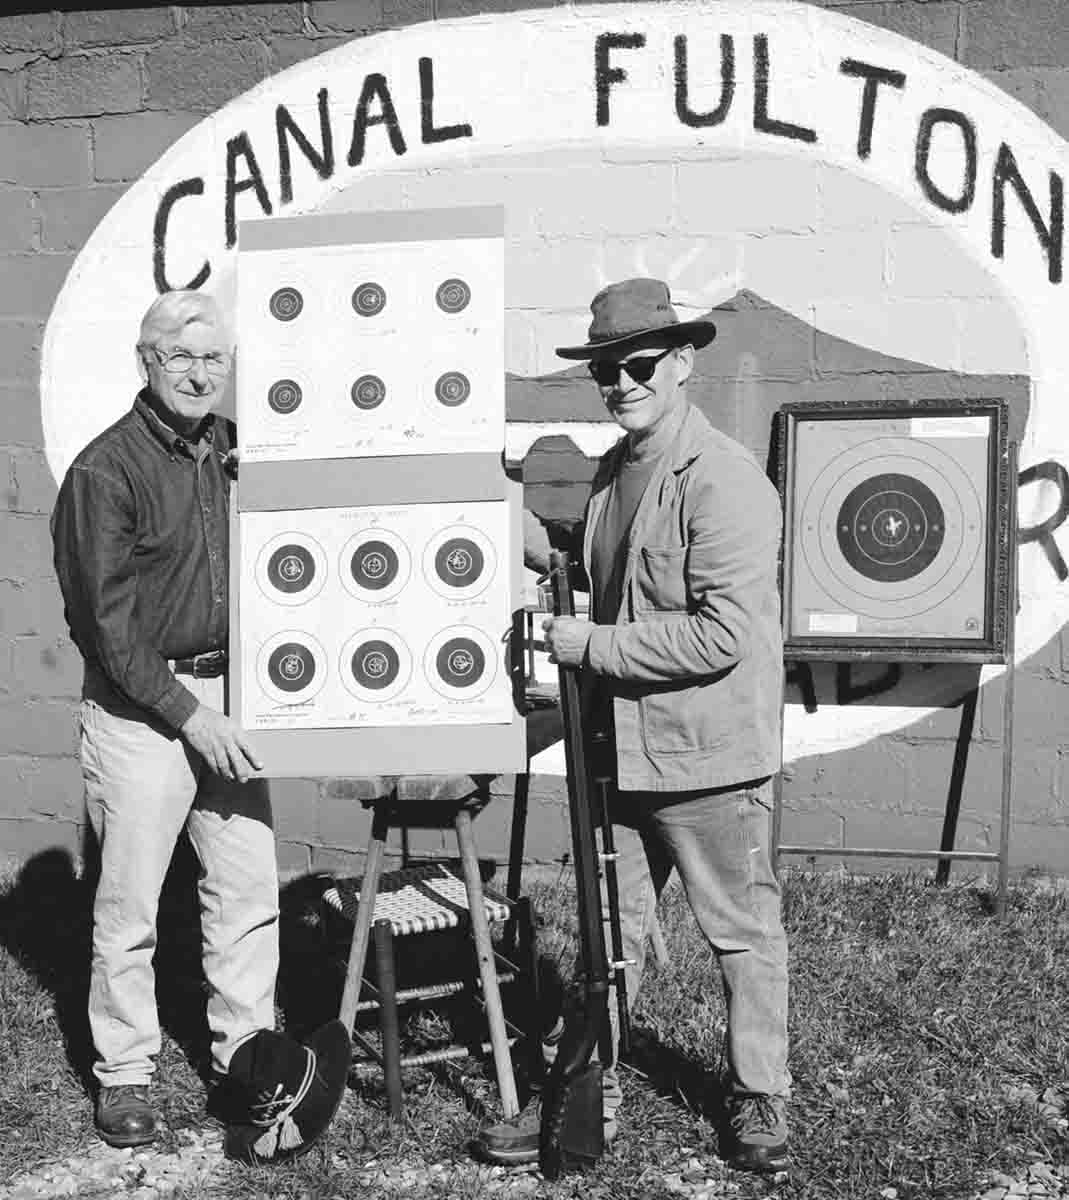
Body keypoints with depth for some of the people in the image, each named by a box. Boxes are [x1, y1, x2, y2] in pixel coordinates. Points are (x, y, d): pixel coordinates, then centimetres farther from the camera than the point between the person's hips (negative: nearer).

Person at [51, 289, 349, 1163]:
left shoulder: (235, 452, 9)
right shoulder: (106, 469, -10)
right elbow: (110, 621, -12)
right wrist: (187, 712, -15)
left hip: (225, 696, 5)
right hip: (138, 707, -5)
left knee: (251, 886, 6)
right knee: (129, 903, 4)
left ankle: (249, 1056, 18)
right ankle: (124, 1078, 18)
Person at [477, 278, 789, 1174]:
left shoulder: (724, 481, -19)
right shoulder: (612, 472, 10)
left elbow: (723, 633, -25)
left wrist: (591, 646, -18)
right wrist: (513, 517, 8)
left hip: (708, 756, -8)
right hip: (620, 746, 8)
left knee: (742, 933, 11)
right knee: (609, 932, 17)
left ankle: (759, 1099, 28)